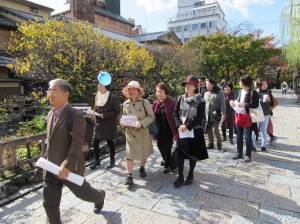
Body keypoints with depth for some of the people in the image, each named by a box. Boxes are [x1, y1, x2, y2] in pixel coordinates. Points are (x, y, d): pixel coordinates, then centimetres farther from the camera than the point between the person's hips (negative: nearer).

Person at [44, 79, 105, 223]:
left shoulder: (75, 115, -19)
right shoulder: (51, 114, 7)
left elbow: (77, 143, -24)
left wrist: (67, 165, -29)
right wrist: (47, 159, 20)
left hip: (69, 167, -6)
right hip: (50, 167, 7)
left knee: (82, 192, 16)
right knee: (49, 203, 12)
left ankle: (99, 197, 47)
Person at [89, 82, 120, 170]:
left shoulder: (112, 98, -12)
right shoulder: (97, 96, 7)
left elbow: (117, 111, -13)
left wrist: (104, 115, -20)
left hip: (109, 124, -5)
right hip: (98, 123, 5)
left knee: (110, 142, 8)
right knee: (95, 142, 3)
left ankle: (112, 161, 26)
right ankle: (97, 161, 22)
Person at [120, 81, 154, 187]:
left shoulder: (145, 102, -7)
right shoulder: (125, 104, 3)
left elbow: (151, 116, -7)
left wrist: (142, 123, -21)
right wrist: (122, 123, -9)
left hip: (143, 132, -1)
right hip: (130, 133, 1)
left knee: (144, 152, 14)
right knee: (129, 154, -5)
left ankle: (142, 168, 41)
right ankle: (129, 176, 4)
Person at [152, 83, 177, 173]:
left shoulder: (172, 102, -14)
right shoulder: (155, 103, 3)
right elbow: (153, 116, 5)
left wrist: (175, 130, -18)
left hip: (168, 129, -5)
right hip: (159, 130, 6)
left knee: (167, 147, 4)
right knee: (160, 145, 17)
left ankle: (167, 165, 27)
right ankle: (166, 159, 47)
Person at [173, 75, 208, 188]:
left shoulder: (200, 101, -9)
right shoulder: (180, 99, 2)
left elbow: (199, 118, -13)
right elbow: (175, 113, 3)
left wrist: (187, 126, -20)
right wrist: (179, 125, -13)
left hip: (195, 132, -3)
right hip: (181, 131, 3)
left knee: (193, 155, 11)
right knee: (180, 154, 4)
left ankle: (190, 175, 31)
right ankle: (180, 176, 19)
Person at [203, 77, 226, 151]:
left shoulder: (220, 92, -4)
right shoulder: (206, 93, 10)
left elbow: (222, 103, -8)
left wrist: (223, 113, -16)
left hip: (216, 114, -5)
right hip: (207, 115, 5)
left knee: (216, 129, -5)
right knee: (209, 130, 8)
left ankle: (219, 143, 16)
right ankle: (211, 143, 22)